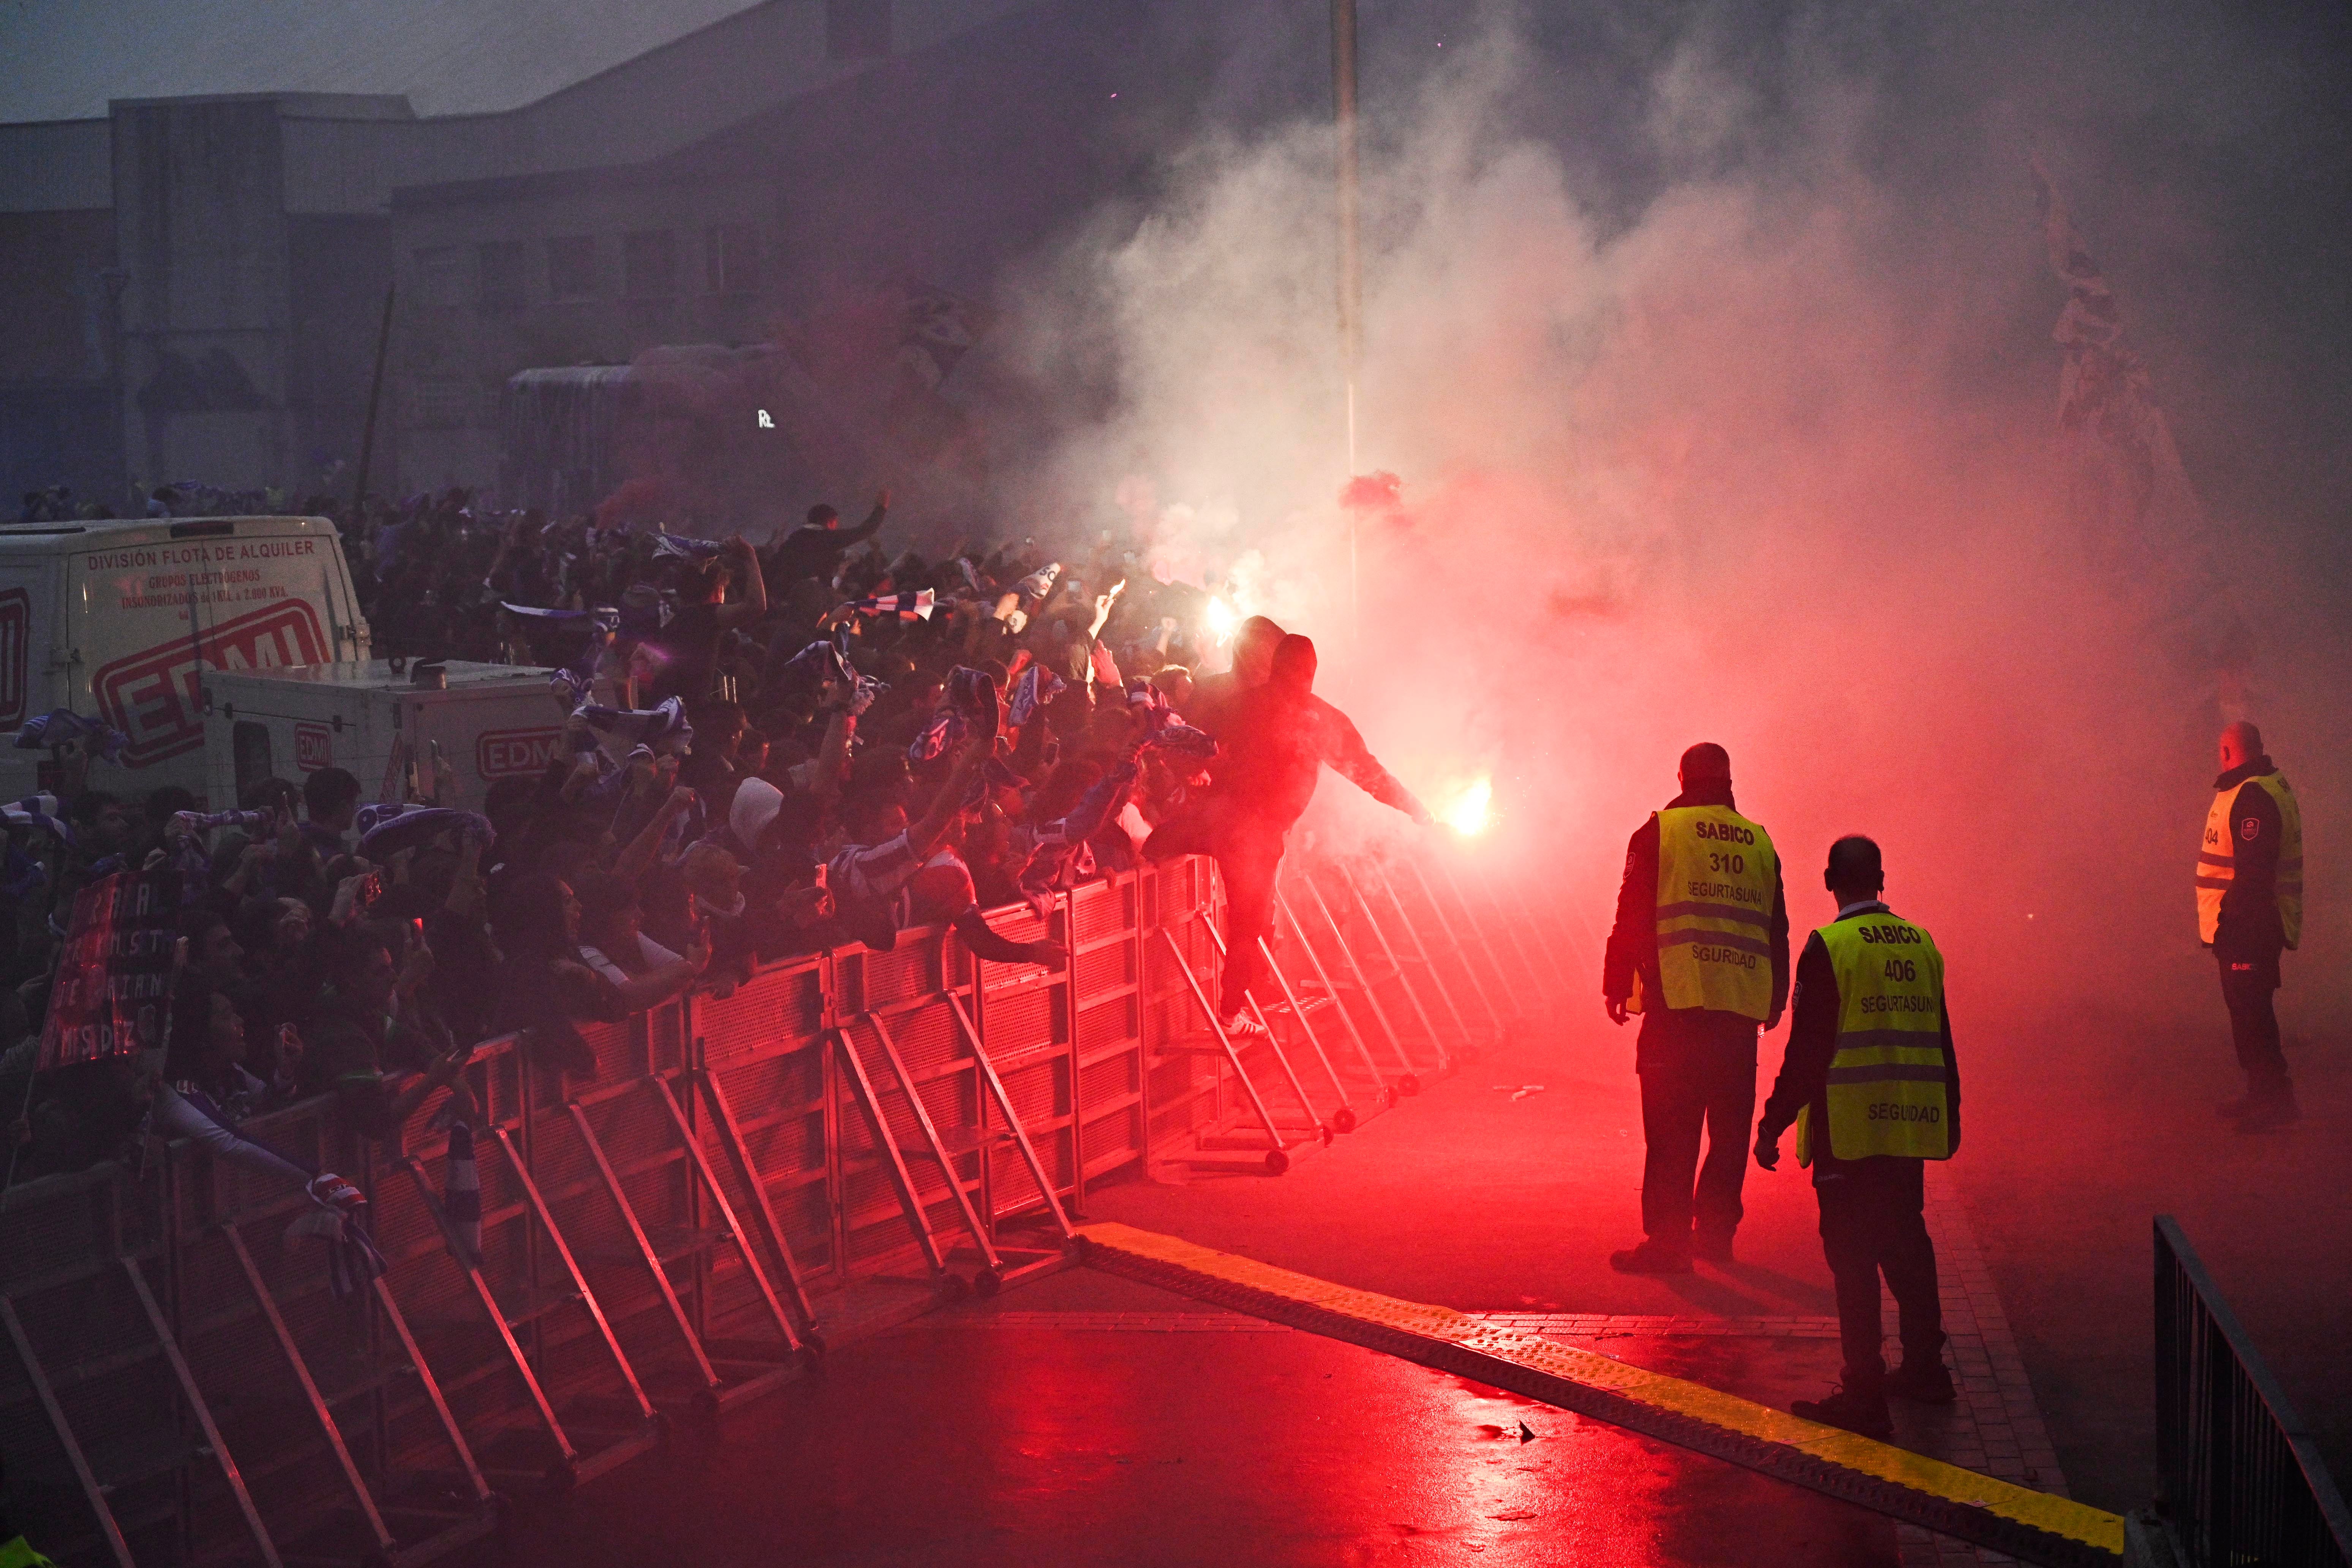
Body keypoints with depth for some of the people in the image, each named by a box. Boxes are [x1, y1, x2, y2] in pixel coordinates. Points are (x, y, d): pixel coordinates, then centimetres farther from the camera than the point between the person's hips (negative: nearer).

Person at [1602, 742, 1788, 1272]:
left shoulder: (1660, 832, 2)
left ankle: (1668, 1239, -7)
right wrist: (1775, 999, 26)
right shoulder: (1759, 842, 14)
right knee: (1729, 1127, 12)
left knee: (1671, 1129, -4)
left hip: (1678, 1002, -4)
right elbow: (1777, 930, 18)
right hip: (1742, 1008, 4)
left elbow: (1633, 915, -1)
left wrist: (1617, 985, 6)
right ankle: (1716, 1230, 14)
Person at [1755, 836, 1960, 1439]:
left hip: (1848, 1130, -6)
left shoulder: (1829, 948, -11)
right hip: (1910, 1126, 6)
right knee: (1906, 1242, 19)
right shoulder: (1921, 945, 7)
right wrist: (1949, 1116, 27)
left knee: (1853, 1255, -3)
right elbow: (1940, 1043, 15)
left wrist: (1772, 1125, -6)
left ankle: (1865, 1396, -4)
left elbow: (1807, 1050, -13)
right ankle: (1924, 1369, 28)